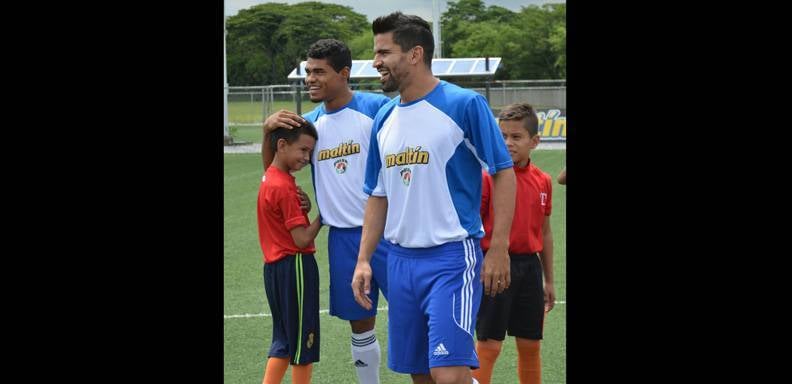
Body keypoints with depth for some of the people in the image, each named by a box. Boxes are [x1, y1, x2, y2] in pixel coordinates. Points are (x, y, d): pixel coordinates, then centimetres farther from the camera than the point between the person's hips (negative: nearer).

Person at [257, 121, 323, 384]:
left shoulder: (269, 179, 9)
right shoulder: (284, 187, -19)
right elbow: (302, 239, -18)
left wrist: (300, 205, 0)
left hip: (276, 268, 9)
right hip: (295, 266, -9)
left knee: (284, 337, 15)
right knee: (303, 341, 2)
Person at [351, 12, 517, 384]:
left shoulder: (464, 104, -9)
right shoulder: (384, 118, 10)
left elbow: (504, 173, -7)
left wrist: (498, 249, -12)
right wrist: (363, 260, 9)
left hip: (452, 256, -7)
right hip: (401, 260, 7)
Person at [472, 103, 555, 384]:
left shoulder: (543, 181, 6)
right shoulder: (488, 177, -9)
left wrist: (549, 280, 18)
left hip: (529, 265, 5)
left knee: (530, 345, 13)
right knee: (489, 345, -3)